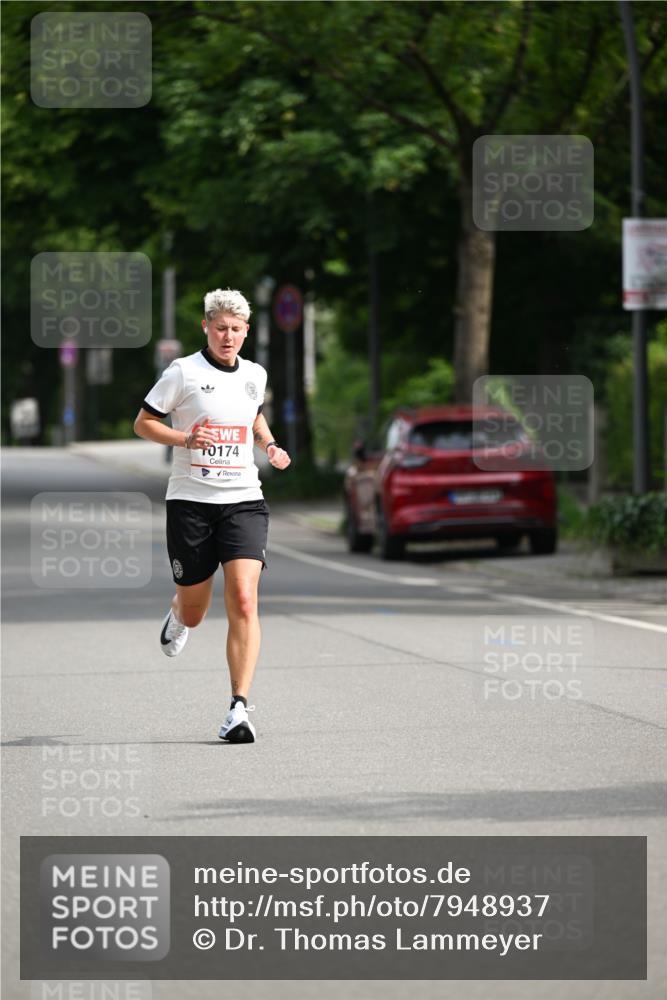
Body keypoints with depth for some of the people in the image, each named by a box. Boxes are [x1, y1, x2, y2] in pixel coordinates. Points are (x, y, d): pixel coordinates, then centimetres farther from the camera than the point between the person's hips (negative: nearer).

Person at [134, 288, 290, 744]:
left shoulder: (255, 375, 9)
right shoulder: (183, 372, -4)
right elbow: (143, 423, 1)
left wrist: (270, 445, 11)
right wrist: (186, 438, -16)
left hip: (243, 501, 2)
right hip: (191, 501, -2)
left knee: (244, 601, -16)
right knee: (194, 611, 7)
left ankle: (239, 709, -17)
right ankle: (178, 616, 49)